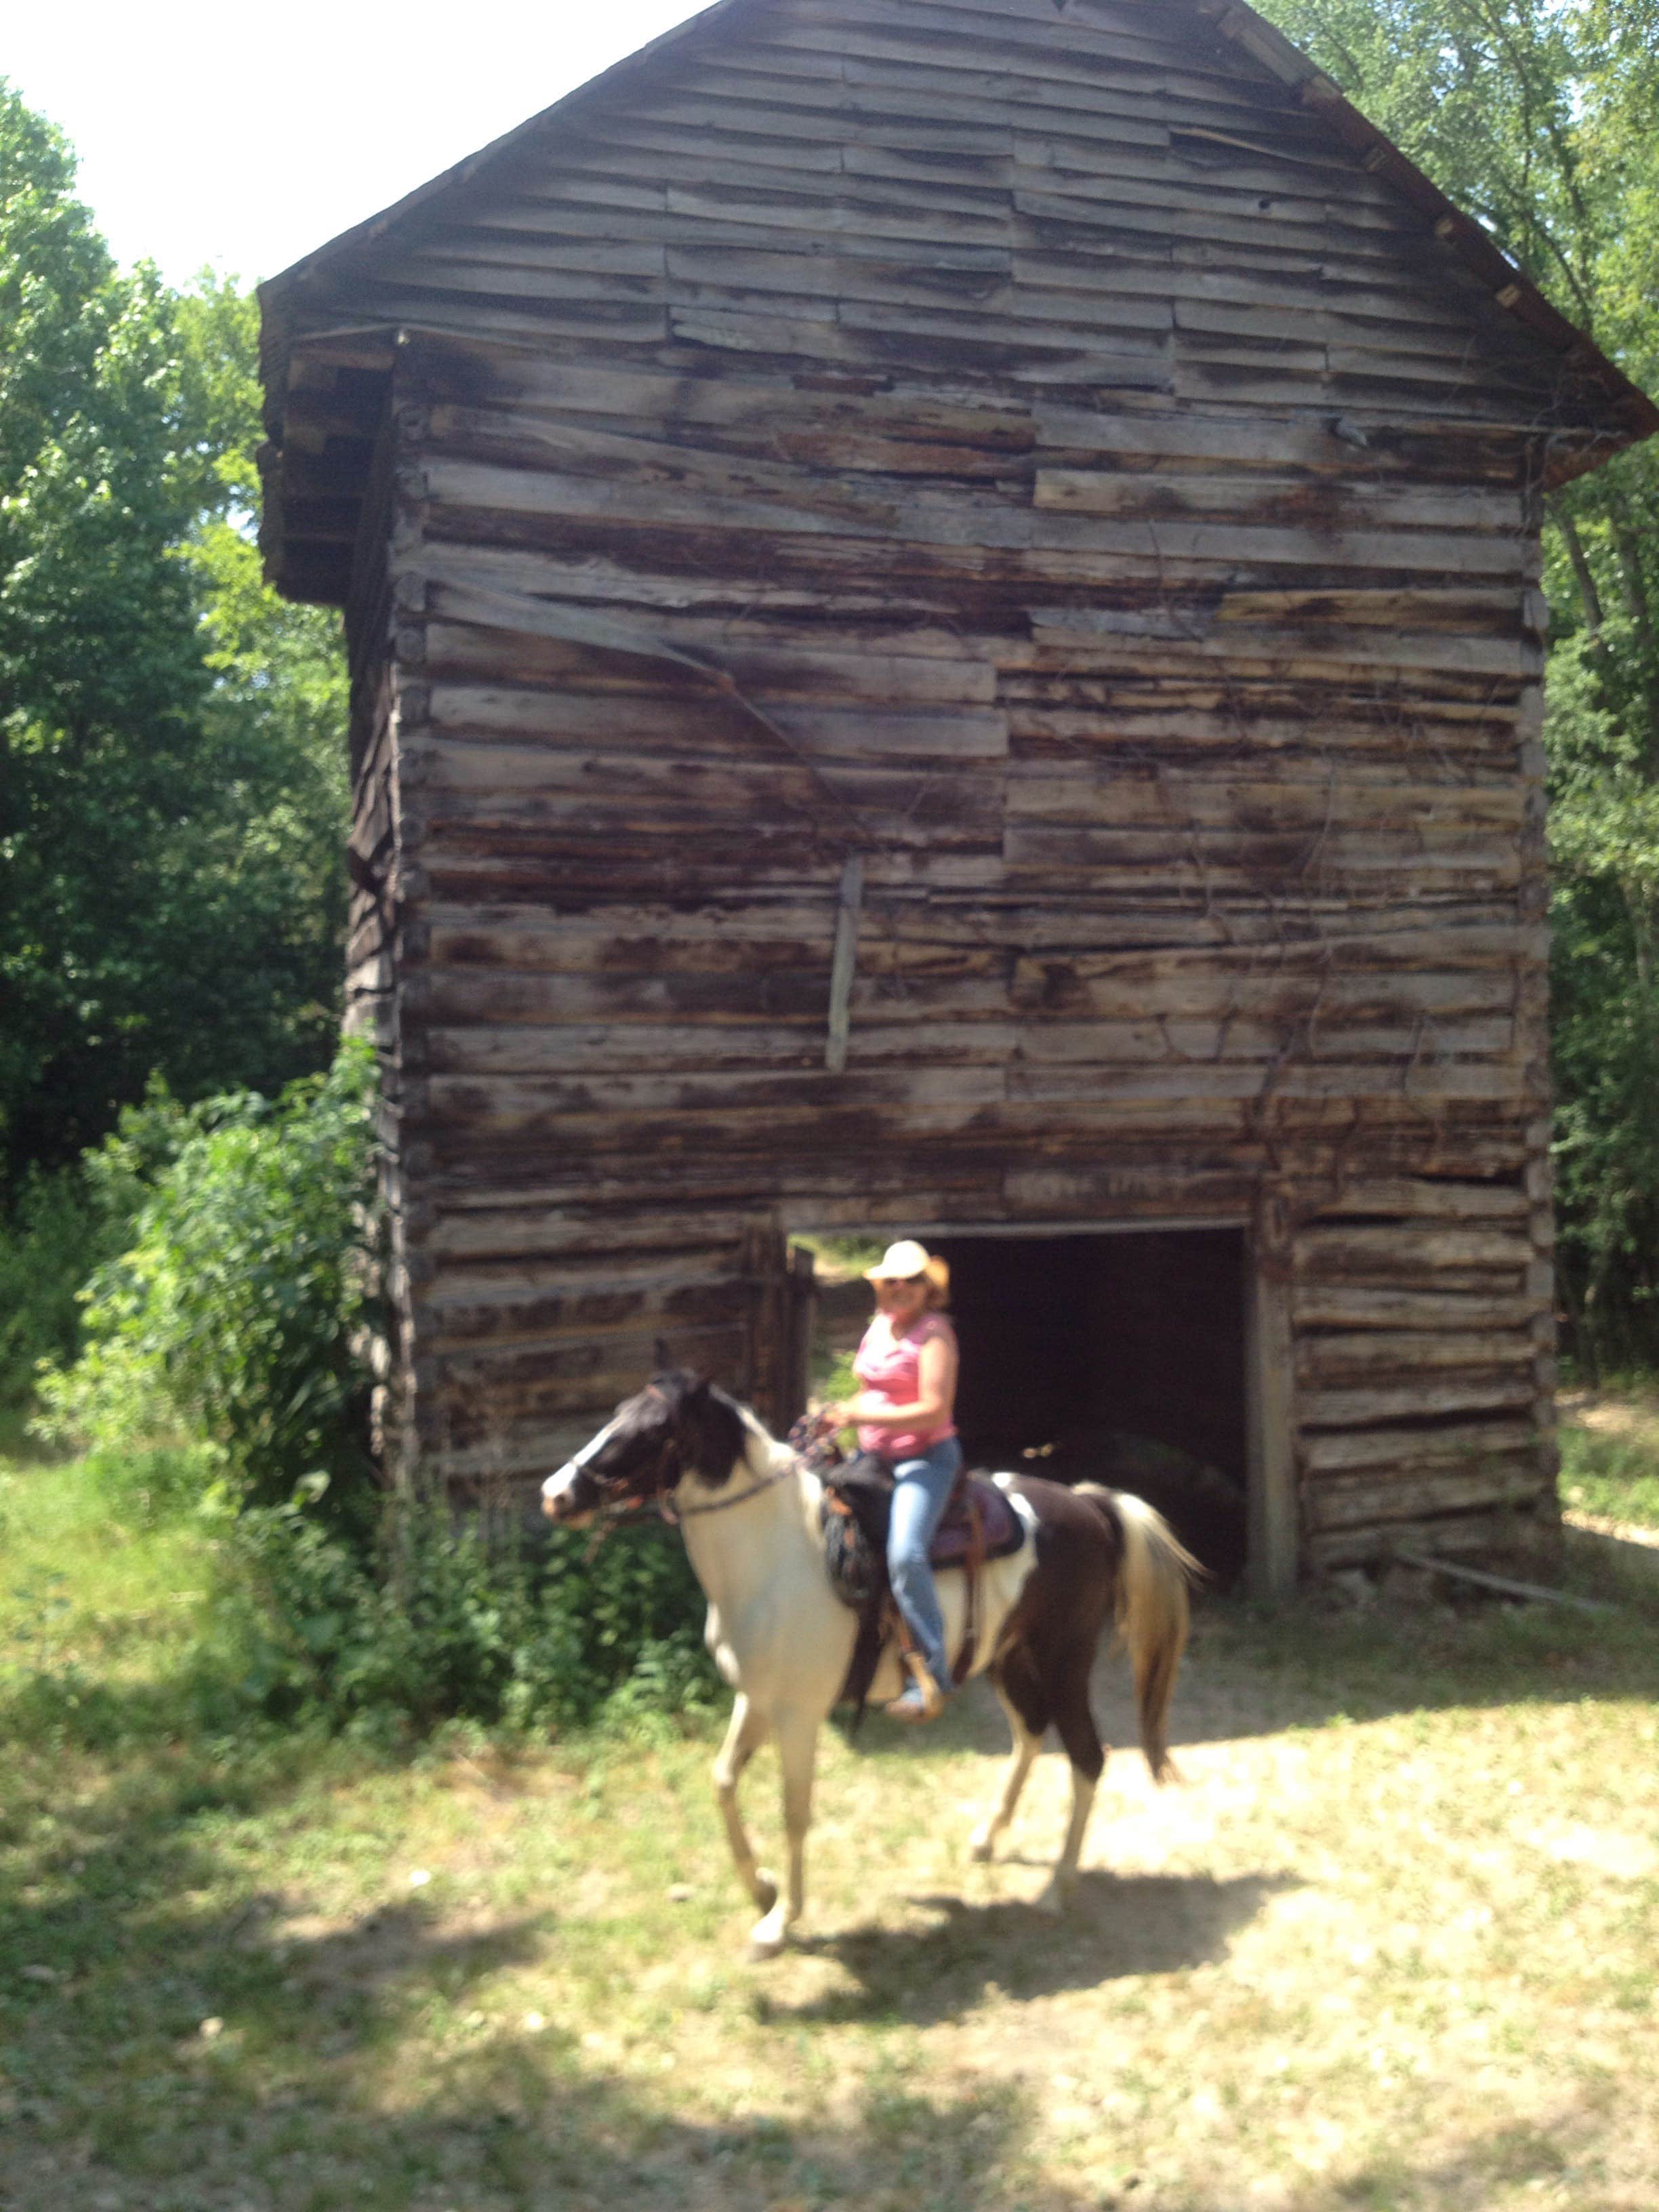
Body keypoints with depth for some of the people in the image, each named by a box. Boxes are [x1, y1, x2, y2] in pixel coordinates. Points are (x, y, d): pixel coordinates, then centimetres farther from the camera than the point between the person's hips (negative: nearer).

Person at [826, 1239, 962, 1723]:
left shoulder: (933, 1333, -11)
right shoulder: (880, 1324, 12)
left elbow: (935, 1411, -20)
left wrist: (861, 1415, -20)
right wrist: (843, 1416, 6)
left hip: (925, 1457, -9)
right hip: (875, 1457, 9)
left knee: (904, 1552, -28)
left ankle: (932, 1674, -22)